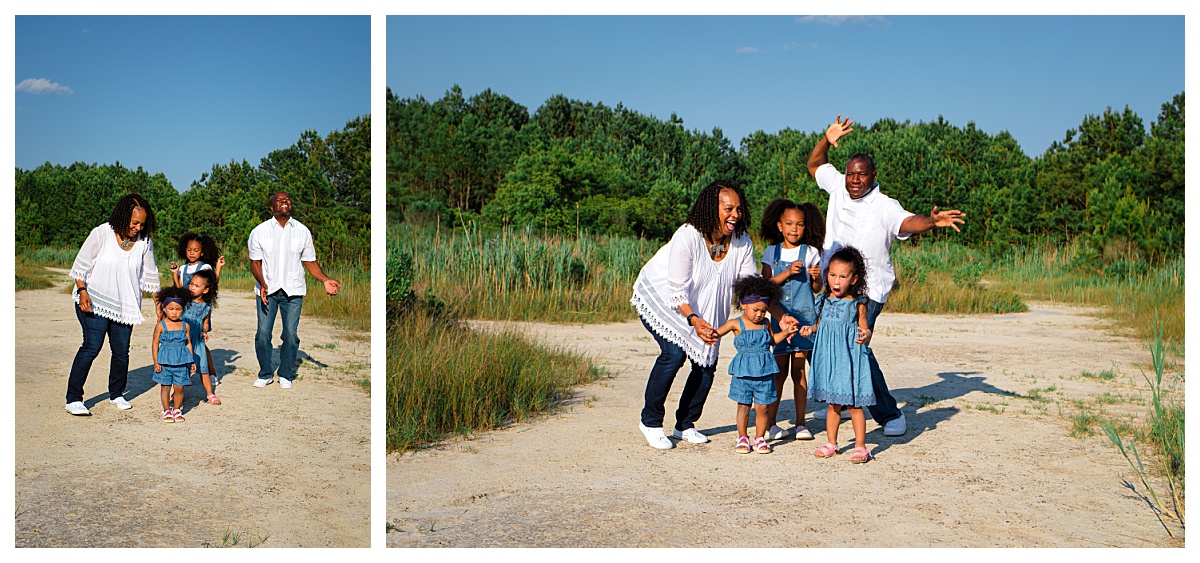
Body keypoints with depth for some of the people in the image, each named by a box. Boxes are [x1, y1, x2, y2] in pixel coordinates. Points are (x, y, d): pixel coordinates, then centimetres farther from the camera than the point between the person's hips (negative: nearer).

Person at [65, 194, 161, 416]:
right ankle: (73, 399, -6)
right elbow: (81, 265, -4)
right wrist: (82, 292, -14)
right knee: (92, 346, -14)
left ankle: (116, 394, 25)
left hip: (125, 306, 4)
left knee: (121, 350, 3)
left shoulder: (144, 242, 1)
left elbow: (149, 276, 10)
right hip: (94, 302, -4)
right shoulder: (101, 234, -9)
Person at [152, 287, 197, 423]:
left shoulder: (185, 325, 4)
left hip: (181, 361, 1)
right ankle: (166, 411, 17)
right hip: (165, 361, -1)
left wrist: (192, 361, 10)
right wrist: (156, 362, -4)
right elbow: (155, 343, 0)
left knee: (179, 387, 4)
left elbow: (188, 344, 11)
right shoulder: (161, 326, -3)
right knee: (165, 386, 5)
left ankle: (177, 410, 20)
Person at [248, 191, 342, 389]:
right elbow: (255, 262, 2)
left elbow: (310, 261, 9)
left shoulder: (302, 231, 6)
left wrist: (325, 280, -6)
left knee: (290, 334, -2)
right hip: (267, 290, -1)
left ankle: (286, 375, 13)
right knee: (263, 333, -3)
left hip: (293, 290, 1)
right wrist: (262, 283, -15)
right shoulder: (259, 231, 2)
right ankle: (265, 374, 14)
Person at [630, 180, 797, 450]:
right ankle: (651, 422, -6)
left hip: (702, 307, 6)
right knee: (674, 352, -24)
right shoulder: (687, 237, -30)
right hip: (659, 298, -6)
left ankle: (685, 424, 18)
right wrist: (694, 320, -45)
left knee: (707, 361, -3)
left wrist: (780, 315, -16)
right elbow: (678, 290, -30)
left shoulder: (742, 241, -13)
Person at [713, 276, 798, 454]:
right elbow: (717, 332, -5)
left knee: (762, 407, 5)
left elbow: (772, 340, 25)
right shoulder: (736, 324, -2)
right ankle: (742, 438, 19)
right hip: (743, 372, -2)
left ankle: (759, 438, 18)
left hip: (764, 372, 2)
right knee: (743, 406, 6)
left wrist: (785, 332, 12)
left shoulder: (765, 324, 9)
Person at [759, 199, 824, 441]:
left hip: (804, 315, -1)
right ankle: (770, 423, 9)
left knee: (799, 370, 0)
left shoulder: (810, 252, 4)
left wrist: (816, 278, -16)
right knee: (779, 370, 1)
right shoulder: (772, 252, 7)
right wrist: (788, 272, -15)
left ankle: (800, 424, 8)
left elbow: (817, 289, 5)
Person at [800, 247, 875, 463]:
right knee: (832, 403, 14)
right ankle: (831, 443, 25)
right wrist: (810, 329, -1)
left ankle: (860, 446, 11)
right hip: (828, 358, 4)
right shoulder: (825, 300, 5)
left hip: (850, 357, -4)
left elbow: (864, 329, -2)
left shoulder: (857, 304, -7)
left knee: (854, 403, 1)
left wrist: (865, 336, -24)